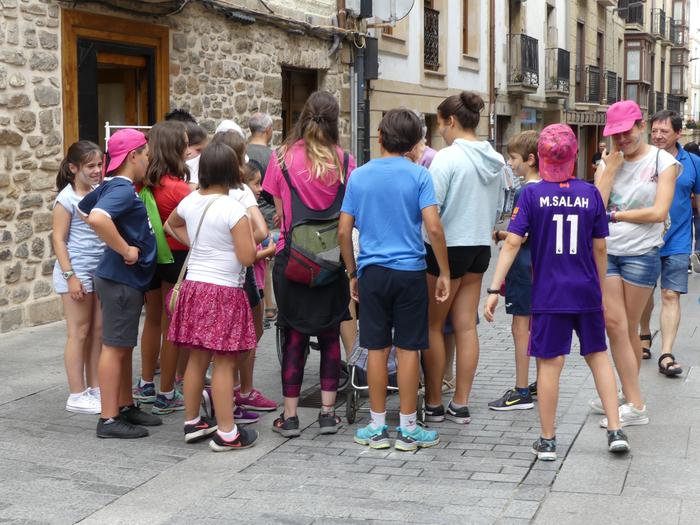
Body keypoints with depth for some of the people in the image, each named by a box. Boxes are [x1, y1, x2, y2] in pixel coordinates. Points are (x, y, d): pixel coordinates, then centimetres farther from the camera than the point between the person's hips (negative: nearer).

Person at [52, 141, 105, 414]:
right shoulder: (67, 198, -10)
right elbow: (59, 239, -11)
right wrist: (70, 275, -16)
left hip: (101, 269, 6)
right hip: (77, 270, -6)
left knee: (98, 331, 9)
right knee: (79, 333, 0)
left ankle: (95, 389, 20)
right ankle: (77, 395, 8)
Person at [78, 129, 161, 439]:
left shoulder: (112, 186, 9)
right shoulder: (123, 189, -20)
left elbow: (84, 209, 26)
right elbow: (97, 218, -38)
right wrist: (125, 250, -26)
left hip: (127, 279, 10)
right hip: (121, 279, -10)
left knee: (124, 346, 17)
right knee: (115, 346, -4)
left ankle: (126, 407, 29)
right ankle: (109, 420, 3)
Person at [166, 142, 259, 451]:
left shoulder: (190, 202, 4)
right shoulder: (233, 209, -17)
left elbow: (172, 224, 27)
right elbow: (247, 257, -17)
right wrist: (251, 238, 1)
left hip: (193, 287, 7)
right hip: (224, 291, -7)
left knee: (197, 358, 15)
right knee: (224, 363, -1)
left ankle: (192, 423, 25)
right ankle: (226, 433, 4)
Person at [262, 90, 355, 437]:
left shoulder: (282, 158, -4)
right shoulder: (343, 160, -3)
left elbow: (281, 212, 0)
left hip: (292, 258, -1)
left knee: (294, 337, 5)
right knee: (330, 336, 11)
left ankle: (290, 416, 9)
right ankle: (328, 412, 13)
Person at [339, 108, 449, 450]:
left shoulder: (359, 176, 3)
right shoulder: (418, 175, -5)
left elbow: (344, 232, 3)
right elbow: (433, 228, -13)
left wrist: (353, 273, 14)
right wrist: (444, 273, -4)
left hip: (372, 271, 2)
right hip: (409, 271, -2)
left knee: (377, 348, 9)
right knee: (408, 349, 5)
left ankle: (377, 427, 16)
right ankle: (408, 429, 12)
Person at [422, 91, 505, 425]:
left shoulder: (447, 158, -16)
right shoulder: (495, 161, 7)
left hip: (448, 246, -7)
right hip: (480, 247, 7)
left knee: (433, 326, 6)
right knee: (466, 326, 9)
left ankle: (433, 403, 12)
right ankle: (460, 405, 13)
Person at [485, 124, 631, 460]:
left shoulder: (532, 194, -7)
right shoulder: (590, 193, -1)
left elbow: (512, 243, -12)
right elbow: (600, 247, 4)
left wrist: (494, 289, -10)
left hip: (549, 294, -2)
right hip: (587, 293, 2)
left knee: (549, 364, 4)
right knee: (598, 356, 17)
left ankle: (547, 442, 12)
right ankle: (616, 431, 15)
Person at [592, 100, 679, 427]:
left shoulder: (663, 162, -2)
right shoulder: (607, 162, 8)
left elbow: (659, 212, -13)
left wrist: (614, 216, -7)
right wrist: (612, 166, -9)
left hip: (642, 254, -3)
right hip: (607, 251, 3)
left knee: (628, 329, 2)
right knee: (614, 324, -3)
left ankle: (632, 402, 12)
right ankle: (633, 401, 6)